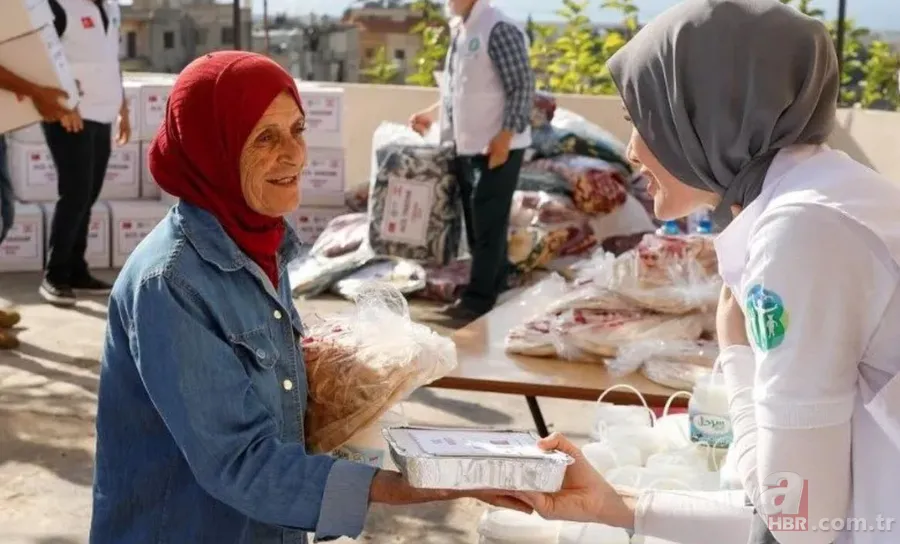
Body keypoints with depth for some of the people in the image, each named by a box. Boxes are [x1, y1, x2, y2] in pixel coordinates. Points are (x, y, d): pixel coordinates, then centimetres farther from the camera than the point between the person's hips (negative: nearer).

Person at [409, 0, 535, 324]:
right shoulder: (460, 30, 13)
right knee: (478, 221, 15)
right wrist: (433, 113, 18)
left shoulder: (499, 29, -15)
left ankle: (479, 298, 4)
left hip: (496, 147, -9)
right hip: (467, 145, 9)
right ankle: (496, 285, 27)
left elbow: (522, 87, -18)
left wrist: (504, 136, -22)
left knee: (488, 222, -2)